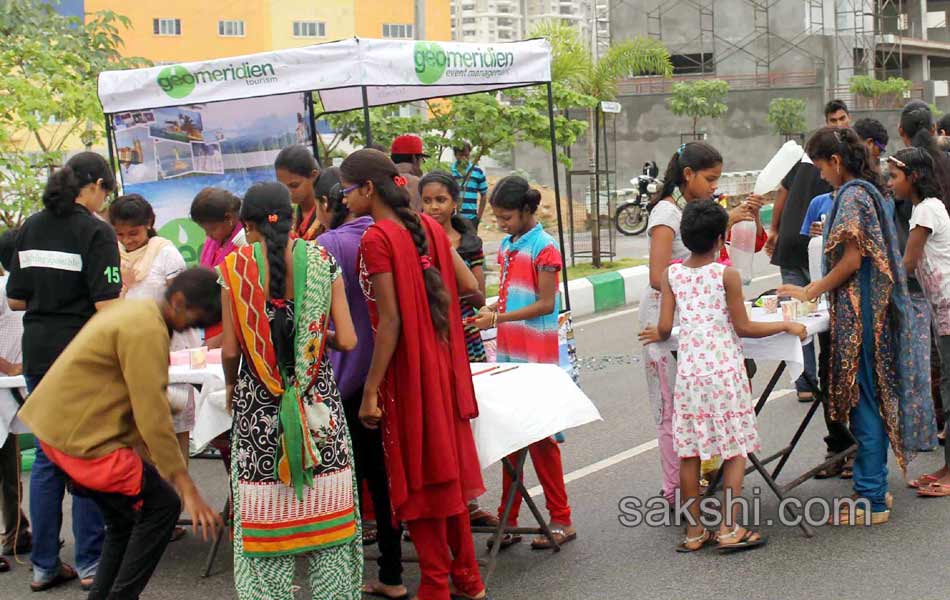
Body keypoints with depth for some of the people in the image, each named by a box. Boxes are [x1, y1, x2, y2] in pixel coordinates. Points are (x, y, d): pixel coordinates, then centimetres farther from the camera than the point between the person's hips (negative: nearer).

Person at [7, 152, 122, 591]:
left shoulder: (30, 229, 7)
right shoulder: (95, 231, -11)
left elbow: (14, 299, 11)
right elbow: (106, 306, -17)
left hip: (38, 353, 6)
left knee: (47, 457, 12)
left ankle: (44, 564, 17)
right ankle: (90, 564, 11)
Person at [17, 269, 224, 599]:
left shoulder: (133, 312, 13)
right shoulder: (147, 330, -18)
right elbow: (153, 416, -22)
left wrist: (153, 459, 16)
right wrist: (187, 489, -19)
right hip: (81, 436, -10)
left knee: (124, 519, 17)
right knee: (161, 507, -3)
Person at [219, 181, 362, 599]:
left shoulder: (235, 267, -5)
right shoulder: (321, 260, -1)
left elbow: (230, 350, -6)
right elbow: (347, 341, -4)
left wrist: (230, 385, 14)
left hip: (259, 401, -1)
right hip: (318, 399, 1)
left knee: (267, 517, 6)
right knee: (324, 503, 9)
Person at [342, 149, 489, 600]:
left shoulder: (376, 239, -15)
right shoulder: (427, 227, 6)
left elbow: (390, 320, -19)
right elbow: (469, 285, 7)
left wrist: (370, 392, -17)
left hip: (406, 372, -7)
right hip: (443, 366, 7)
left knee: (417, 477, 3)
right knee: (446, 469, 16)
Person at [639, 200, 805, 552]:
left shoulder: (671, 275, 3)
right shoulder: (726, 275, -7)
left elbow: (664, 328, 1)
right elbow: (743, 328, -5)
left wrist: (658, 337, 24)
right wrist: (786, 326, 7)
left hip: (688, 370, 4)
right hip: (724, 370, -4)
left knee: (689, 452, 8)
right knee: (735, 451, 5)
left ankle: (694, 531, 14)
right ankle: (729, 530, 4)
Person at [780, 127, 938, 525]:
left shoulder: (851, 196, -14)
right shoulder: (868, 190, 15)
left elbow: (852, 260, -18)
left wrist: (810, 292, -9)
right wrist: (814, 290, 17)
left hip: (858, 311, -10)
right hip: (874, 309, 10)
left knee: (863, 402, -6)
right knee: (870, 400, 14)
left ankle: (871, 501, -1)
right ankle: (874, 489, 21)